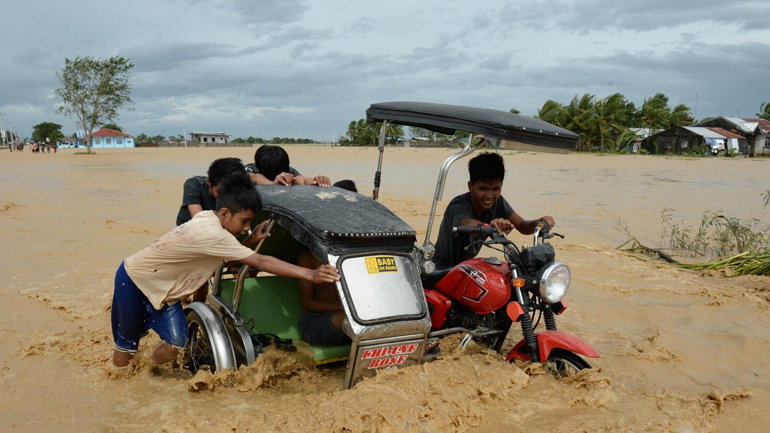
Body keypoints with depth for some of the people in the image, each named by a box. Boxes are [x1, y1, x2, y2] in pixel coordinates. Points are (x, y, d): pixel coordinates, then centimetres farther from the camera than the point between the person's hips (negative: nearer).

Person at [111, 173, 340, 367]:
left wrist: (251, 240, -11)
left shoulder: (207, 217, -10)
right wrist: (310, 274, -41)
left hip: (163, 291, 7)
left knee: (174, 347, -6)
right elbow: (261, 262, -38)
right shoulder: (213, 234, -34)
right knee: (126, 344, 8)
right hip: (134, 280, -7)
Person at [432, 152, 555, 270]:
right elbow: (467, 224, -51)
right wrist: (490, 227, -73)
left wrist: (539, 222, -35)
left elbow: (522, 226, -12)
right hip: (441, 269, -7)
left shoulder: (497, 202, -8)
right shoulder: (458, 206, -29)